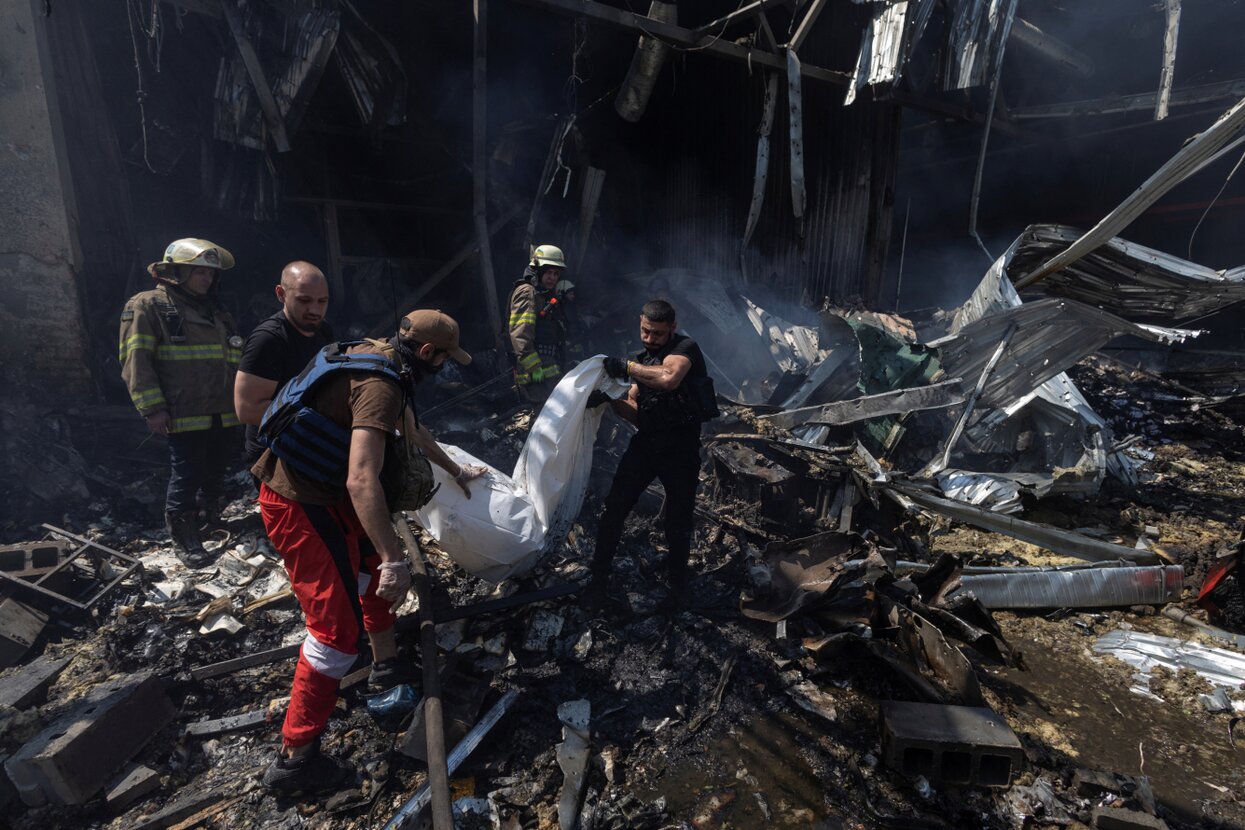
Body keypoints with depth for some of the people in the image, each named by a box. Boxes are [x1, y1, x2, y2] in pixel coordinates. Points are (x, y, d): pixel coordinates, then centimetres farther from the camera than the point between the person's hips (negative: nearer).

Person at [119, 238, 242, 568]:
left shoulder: (217, 313, 18)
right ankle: (184, 540, 13)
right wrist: (153, 409, -16)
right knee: (185, 477, -1)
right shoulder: (149, 306, -3)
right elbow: (136, 361, -10)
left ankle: (213, 514, 41)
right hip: (184, 416, -6)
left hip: (224, 414, 6)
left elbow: (233, 362, 25)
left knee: (216, 470, 18)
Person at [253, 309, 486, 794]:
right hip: (298, 504, -10)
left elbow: (414, 431, 24)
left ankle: (386, 665, 40)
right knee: (337, 622, -5)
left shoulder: (383, 364, 8)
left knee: (371, 562, 23)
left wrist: (456, 471, 34)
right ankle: (294, 759, 9)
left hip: (324, 491, 10)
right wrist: (394, 561, -32)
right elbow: (362, 481, -35)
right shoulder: (380, 386, -25)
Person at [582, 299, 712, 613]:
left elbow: (669, 379, -34)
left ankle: (677, 582, 32)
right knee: (614, 509, 2)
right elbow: (636, 413, 8)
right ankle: (600, 578, 19)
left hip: (681, 449, -5)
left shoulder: (685, 348, -9)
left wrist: (627, 366, -24)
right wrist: (610, 398, -10)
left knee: (678, 522, 6)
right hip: (646, 443, 6)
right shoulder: (644, 361, 12)